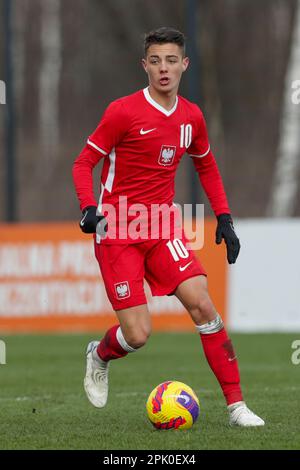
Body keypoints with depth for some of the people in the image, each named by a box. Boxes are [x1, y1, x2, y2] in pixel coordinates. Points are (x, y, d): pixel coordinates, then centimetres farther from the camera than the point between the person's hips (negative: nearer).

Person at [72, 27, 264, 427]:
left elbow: (207, 167, 22)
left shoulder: (192, 117, 5)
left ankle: (236, 405, -9)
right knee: (137, 335, -11)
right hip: (117, 231, -4)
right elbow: (84, 163, -6)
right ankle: (99, 356, 26)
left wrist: (224, 219, 13)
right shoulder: (124, 112, -11)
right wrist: (88, 208, -23)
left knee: (202, 305, -15)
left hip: (162, 227, 4)